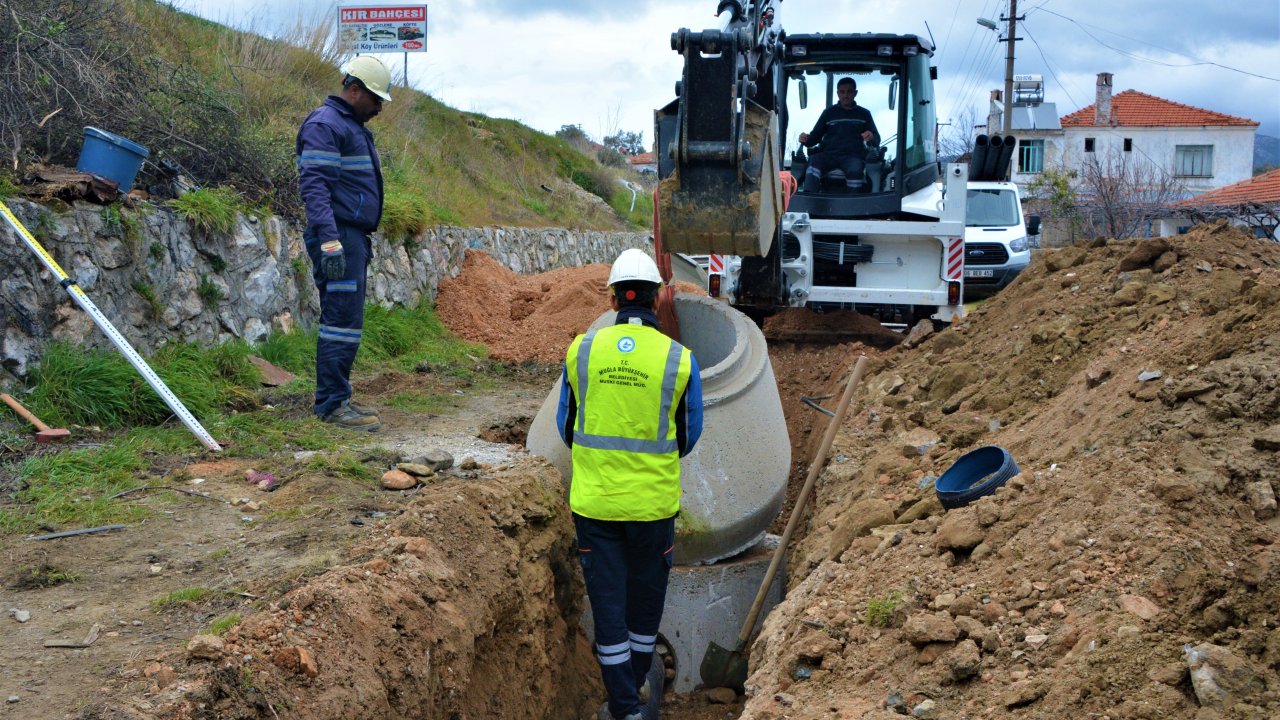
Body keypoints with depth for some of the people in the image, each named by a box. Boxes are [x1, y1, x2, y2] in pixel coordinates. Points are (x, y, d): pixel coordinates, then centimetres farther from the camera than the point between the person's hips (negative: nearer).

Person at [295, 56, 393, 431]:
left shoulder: (354, 127, 22)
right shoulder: (325, 125, -11)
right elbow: (314, 185, -20)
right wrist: (330, 240, -27)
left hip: (354, 238, 11)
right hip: (339, 237, -11)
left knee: (343, 320, 12)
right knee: (343, 321, -11)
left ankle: (335, 399, 17)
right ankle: (332, 404, -8)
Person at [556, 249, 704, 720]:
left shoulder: (581, 350, -5)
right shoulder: (679, 359, -9)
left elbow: (566, 427, 5)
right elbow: (688, 436, 3)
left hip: (593, 500, 1)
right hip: (653, 501, 0)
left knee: (607, 599, 9)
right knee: (646, 594, 19)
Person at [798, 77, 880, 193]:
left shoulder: (864, 114, 19)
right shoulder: (829, 113, 21)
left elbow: (876, 140, 17)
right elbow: (816, 135, 20)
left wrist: (871, 138, -9)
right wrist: (806, 140, -5)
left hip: (853, 156, -1)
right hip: (829, 154, 1)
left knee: (855, 170, -37)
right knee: (814, 160, -33)